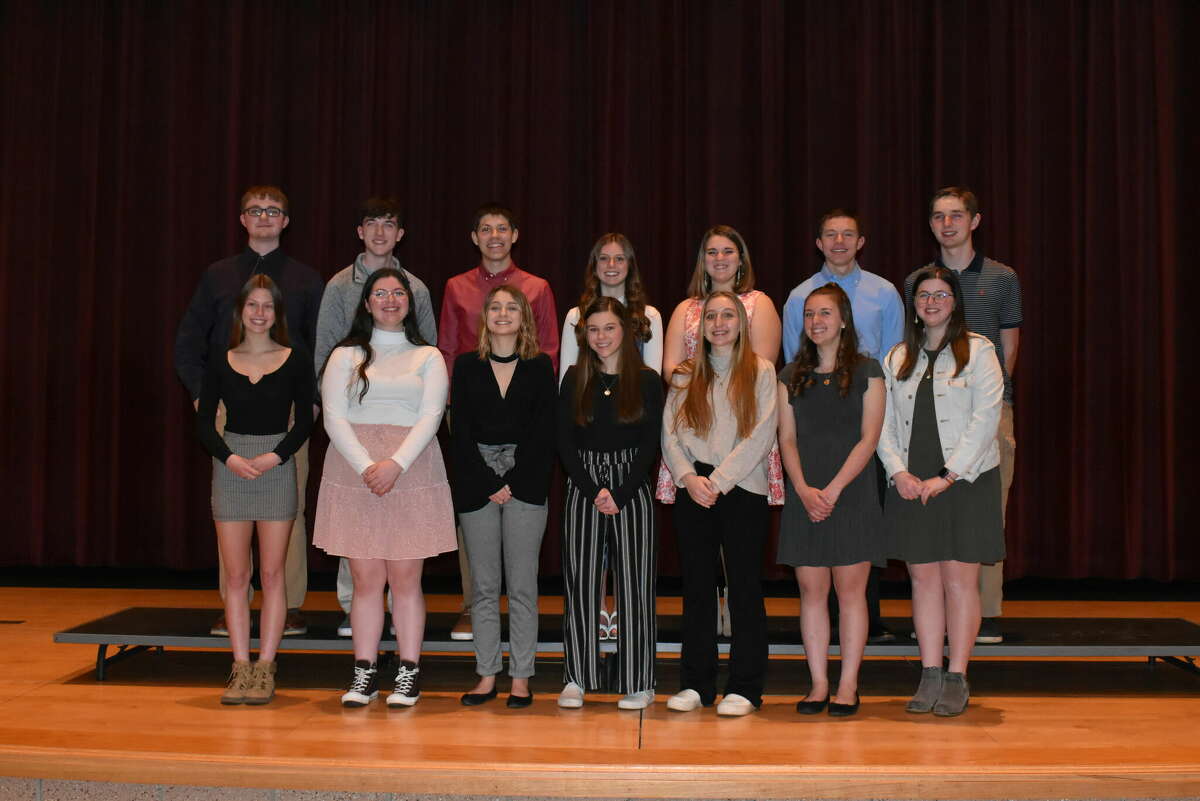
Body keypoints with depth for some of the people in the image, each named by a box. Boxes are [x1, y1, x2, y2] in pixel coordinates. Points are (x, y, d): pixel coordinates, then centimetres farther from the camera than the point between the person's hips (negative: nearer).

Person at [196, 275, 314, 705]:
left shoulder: (294, 362, 2)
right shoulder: (220, 364, 6)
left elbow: (304, 421, 0)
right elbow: (203, 422, 4)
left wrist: (275, 456, -14)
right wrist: (228, 457, -12)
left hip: (277, 467, -1)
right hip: (230, 469, 1)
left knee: (272, 573, 0)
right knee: (235, 575, 2)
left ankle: (265, 668, 6)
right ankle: (240, 668, 8)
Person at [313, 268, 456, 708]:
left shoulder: (428, 357, 11)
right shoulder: (346, 356, 11)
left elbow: (430, 417, -1)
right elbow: (334, 417, 1)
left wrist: (396, 464, -15)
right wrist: (367, 467, -13)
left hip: (412, 471, 0)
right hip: (354, 471, 1)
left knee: (405, 577, -1)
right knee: (366, 579, 0)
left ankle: (408, 673, 7)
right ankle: (364, 673, 8)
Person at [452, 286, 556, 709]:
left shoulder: (540, 367, 5)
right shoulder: (467, 366, 8)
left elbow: (543, 432, 0)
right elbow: (461, 432, 2)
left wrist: (515, 483, -9)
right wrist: (489, 484, -7)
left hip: (526, 483, -1)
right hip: (476, 484, 1)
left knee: (522, 586, 0)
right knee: (484, 586, 4)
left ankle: (521, 677, 7)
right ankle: (487, 675, 11)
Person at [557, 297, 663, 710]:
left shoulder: (647, 381, 2)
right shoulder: (574, 379, 7)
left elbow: (649, 446, -2)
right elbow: (565, 443, 2)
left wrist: (620, 493, -11)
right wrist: (594, 491, -9)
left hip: (632, 490, -1)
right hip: (583, 489, 2)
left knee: (634, 583, 0)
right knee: (580, 582, 2)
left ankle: (639, 683, 7)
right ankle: (576, 679, 11)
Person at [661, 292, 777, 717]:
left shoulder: (761, 371, 3)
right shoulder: (686, 375, 12)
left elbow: (760, 436, -7)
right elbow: (669, 433, 6)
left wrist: (718, 482, -13)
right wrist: (688, 477, -10)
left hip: (743, 490, -3)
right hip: (693, 492, 3)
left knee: (745, 588, -1)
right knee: (697, 587, 6)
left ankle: (744, 687, 6)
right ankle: (696, 683, 15)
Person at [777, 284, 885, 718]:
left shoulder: (866, 371, 2)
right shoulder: (792, 375, 11)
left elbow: (869, 437, -4)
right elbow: (787, 439, 6)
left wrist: (833, 489, -13)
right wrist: (804, 489, -10)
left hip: (852, 494, -3)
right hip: (804, 497, 3)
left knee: (850, 588, 0)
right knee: (811, 589, 3)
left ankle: (848, 685, 7)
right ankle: (818, 683, 10)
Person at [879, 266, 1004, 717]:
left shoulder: (977, 351, 1)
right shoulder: (898, 358, 12)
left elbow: (986, 418, -8)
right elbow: (884, 423, 9)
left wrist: (947, 477, -14)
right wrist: (899, 472, -7)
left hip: (966, 481, -3)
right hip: (911, 485, 3)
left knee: (960, 579, -2)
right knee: (923, 579, 4)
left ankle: (957, 679, 5)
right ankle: (930, 676, 10)